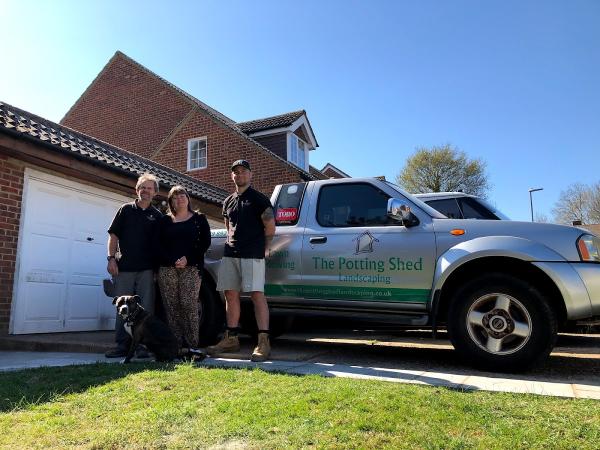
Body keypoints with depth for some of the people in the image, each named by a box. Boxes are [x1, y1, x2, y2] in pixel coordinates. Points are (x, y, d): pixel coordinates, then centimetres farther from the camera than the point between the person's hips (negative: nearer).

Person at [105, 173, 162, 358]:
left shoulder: (157, 216, 10)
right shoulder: (126, 210, 9)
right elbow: (114, 235, 7)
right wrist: (111, 258, -4)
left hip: (147, 268, 0)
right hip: (124, 266, 0)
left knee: (146, 308, 1)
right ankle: (122, 344, 12)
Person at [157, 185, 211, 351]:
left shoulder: (199, 219, 12)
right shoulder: (165, 220, 17)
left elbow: (205, 242, 3)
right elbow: (159, 245, 9)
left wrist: (187, 259, -9)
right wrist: (173, 261, -8)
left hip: (191, 268, -2)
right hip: (167, 268, 3)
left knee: (189, 305, -11)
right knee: (171, 307, -1)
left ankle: (192, 344, -7)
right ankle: (175, 345, 4)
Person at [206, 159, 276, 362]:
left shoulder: (259, 199, 1)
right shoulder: (228, 202, 20)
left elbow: (270, 227, -1)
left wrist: (263, 247, 3)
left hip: (252, 255, -7)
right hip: (230, 254, 7)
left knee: (257, 294, -10)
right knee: (231, 294, 8)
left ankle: (263, 342, -10)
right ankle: (231, 339, 17)